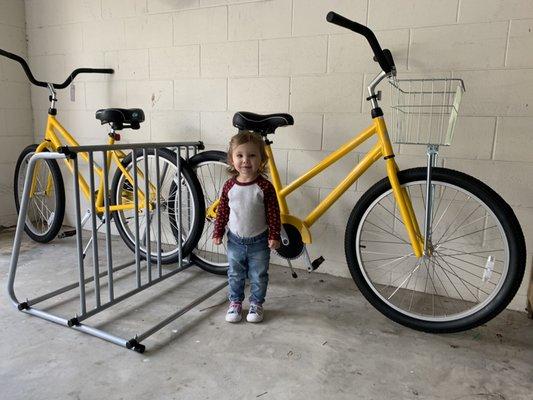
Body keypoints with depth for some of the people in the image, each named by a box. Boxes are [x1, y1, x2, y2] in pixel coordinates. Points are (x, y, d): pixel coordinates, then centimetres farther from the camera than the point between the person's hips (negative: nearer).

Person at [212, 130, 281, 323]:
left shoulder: (265, 186, -15)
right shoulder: (229, 185, -7)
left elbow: (273, 213, -10)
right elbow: (222, 210, 2)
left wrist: (274, 236, -11)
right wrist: (218, 233, 3)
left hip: (259, 241, -2)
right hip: (235, 240, 2)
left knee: (258, 276, 13)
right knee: (235, 275, 16)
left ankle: (256, 304, 31)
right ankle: (235, 302, 34)